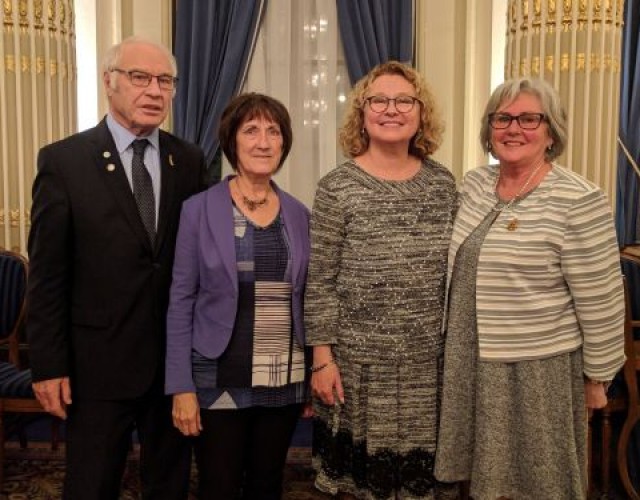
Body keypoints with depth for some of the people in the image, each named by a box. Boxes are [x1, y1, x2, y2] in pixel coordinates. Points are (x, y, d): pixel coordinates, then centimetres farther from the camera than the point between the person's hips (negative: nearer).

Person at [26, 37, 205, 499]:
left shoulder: (191, 161, 3)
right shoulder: (63, 161, -6)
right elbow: (47, 273, -6)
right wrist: (49, 366, -8)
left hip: (178, 358, 3)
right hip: (99, 360, -2)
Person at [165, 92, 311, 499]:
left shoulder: (299, 214, 5)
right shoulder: (199, 210, -6)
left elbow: (304, 301, 10)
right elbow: (181, 301, -6)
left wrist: (314, 375, 7)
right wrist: (182, 386, -10)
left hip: (284, 381, 3)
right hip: (219, 381, -3)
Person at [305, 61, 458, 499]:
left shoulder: (443, 183, 3)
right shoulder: (337, 188, -9)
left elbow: (455, 271, 9)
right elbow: (320, 283, -8)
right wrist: (322, 358, -9)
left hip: (429, 359, 4)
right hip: (360, 361, -3)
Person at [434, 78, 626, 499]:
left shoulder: (577, 201, -17)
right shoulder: (475, 184, 3)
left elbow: (600, 302, -13)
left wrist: (596, 378, -7)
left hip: (538, 368, -6)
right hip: (470, 363, 6)